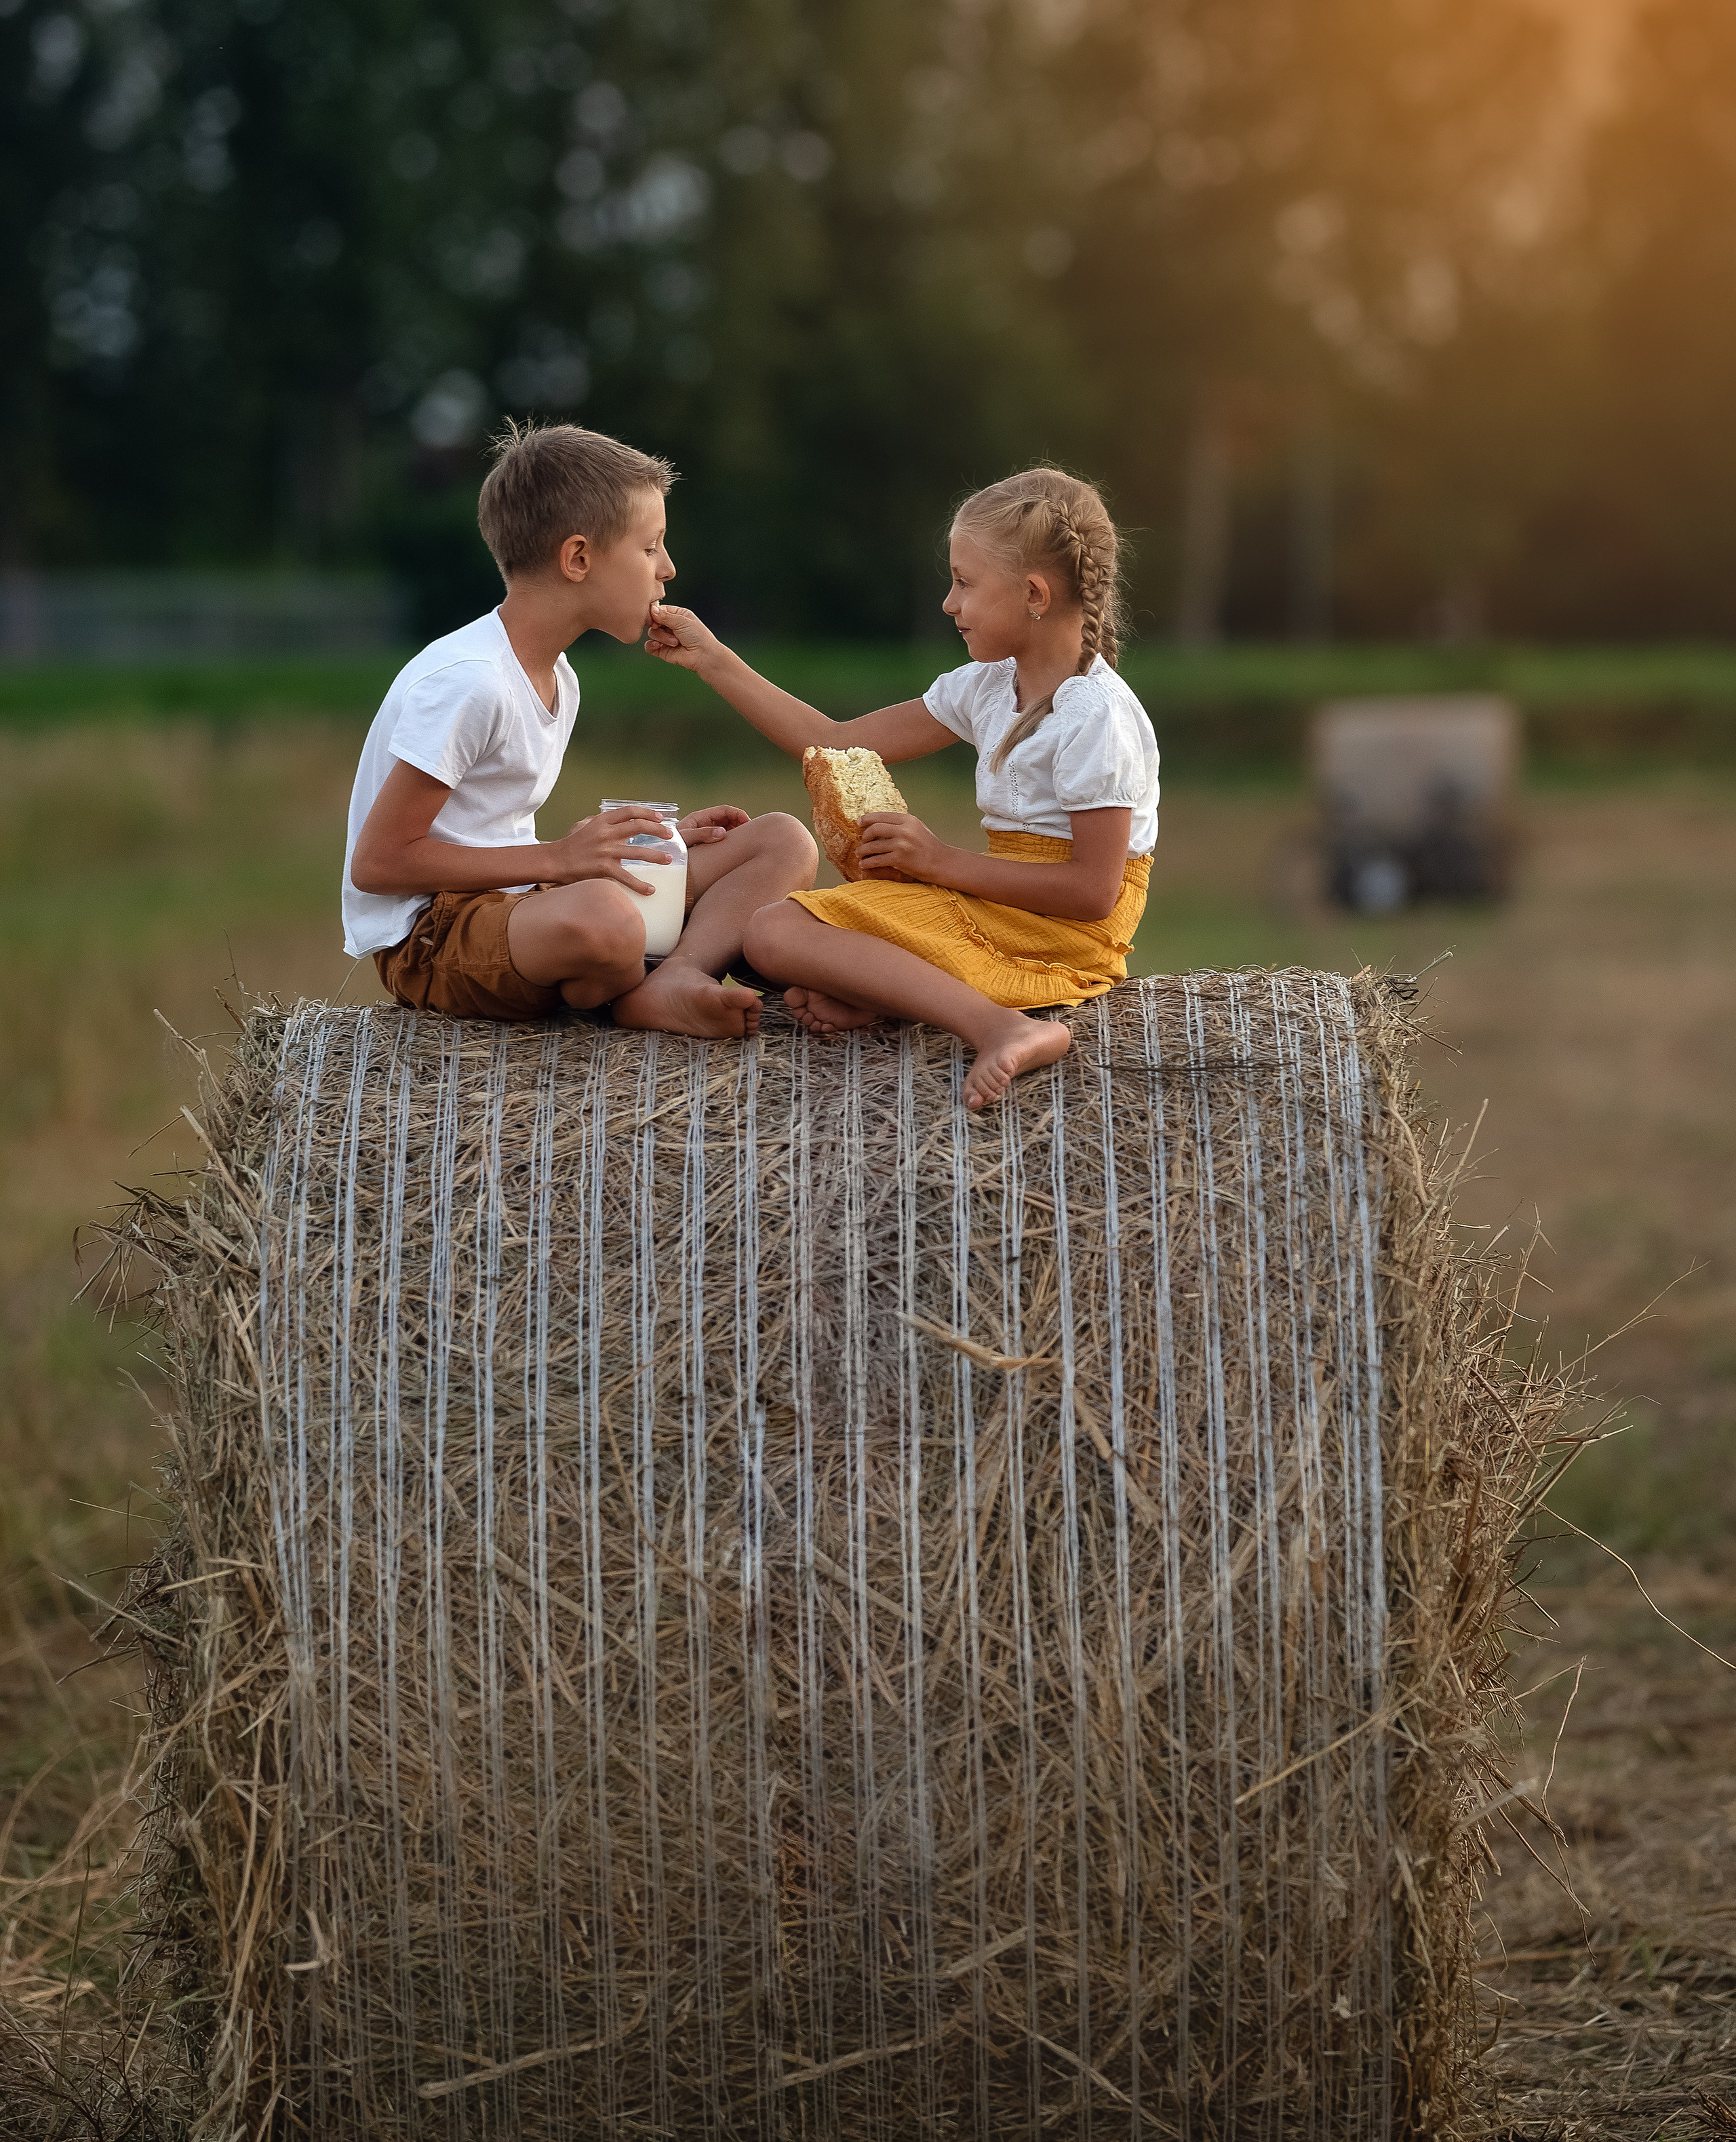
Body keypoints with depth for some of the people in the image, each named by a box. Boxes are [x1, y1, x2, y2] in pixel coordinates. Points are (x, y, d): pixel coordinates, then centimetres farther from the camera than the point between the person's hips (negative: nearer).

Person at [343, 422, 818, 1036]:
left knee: (785, 843, 1)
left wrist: (652, 842, 7)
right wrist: (557, 858, -21)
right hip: (425, 936, -10)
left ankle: (672, 985, -24)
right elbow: (377, 862, -19)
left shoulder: (557, 680, 14)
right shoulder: (464, 683, -18)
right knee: (600, 917, -45)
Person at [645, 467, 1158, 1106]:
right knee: (774, 926, 7)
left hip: (1065, 933, -10)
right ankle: (885, 990, -19)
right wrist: (713, 662, 11)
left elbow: (1093, 891, -21)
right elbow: (837, 744, 14)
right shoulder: (988, 687, 9)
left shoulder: (1097, 717, -18)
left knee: (778, 935, -20)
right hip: (996, 907, 10)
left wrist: (944, 863, -17)